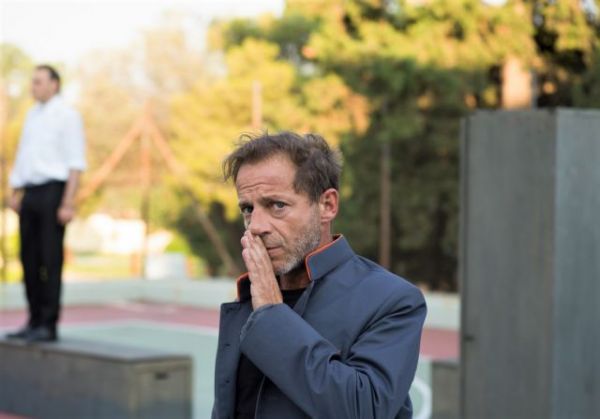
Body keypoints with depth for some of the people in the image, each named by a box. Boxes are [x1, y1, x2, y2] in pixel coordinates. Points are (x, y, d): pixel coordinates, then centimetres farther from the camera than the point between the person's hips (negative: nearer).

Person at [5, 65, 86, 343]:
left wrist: (68, 203, -18)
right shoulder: (32, 115, 16)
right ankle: (35, 322, 14)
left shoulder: (67, 115, -7)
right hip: (30, 194, 7)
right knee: (29, 260, 7)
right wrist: (15, 194, 13)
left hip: (54, 192, -7)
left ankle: (48, 327, -2)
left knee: (51, 261, -6)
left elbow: (76, 163, -11)